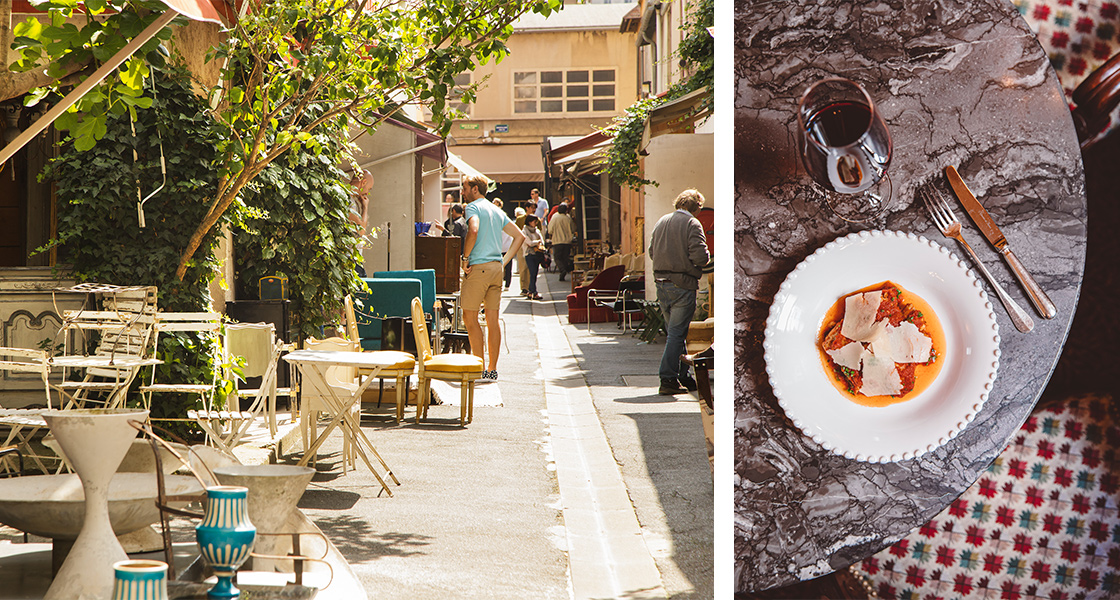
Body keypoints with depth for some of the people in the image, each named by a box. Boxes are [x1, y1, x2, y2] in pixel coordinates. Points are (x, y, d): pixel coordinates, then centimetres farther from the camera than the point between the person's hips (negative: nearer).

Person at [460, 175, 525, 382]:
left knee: (470, 316, -2)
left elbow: (473, 231, -25)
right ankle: (492, 370, 9)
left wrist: (465, 258, -14)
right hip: (496, 268, 8)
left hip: (478, 267, -8)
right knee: (493, 320, 7)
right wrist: (504, 261, 15)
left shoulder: (473, 207, -5)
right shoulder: (497, 210, 19)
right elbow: (519, 236, 19)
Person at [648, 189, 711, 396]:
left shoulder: (661, 222, 11)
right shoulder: (692, 224, -10)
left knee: (674, 331, 15)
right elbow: (699, 255, -18)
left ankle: (683, 377, 22)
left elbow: (652, 252, 16)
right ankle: (667, 379, -6)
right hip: (682, 285, -7)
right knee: (676, 333, -4)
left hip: (661, 283, 7)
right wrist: (706, 258, 3)